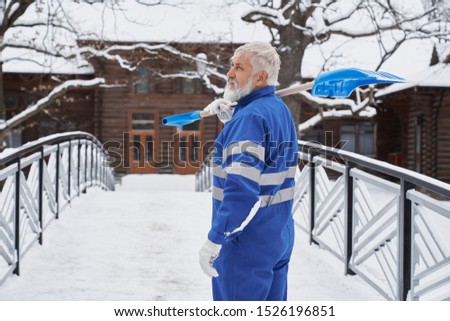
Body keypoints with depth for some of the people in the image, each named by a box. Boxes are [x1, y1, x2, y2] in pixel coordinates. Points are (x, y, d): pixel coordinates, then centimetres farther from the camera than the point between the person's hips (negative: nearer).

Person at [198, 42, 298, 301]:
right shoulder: (281, 110, 10)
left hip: (247, 241, -9)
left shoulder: (250, 116, -20)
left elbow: (241, 186, -28)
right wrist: (231, 116, 14)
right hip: (280, 236, 10)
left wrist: (215, 239, -26)